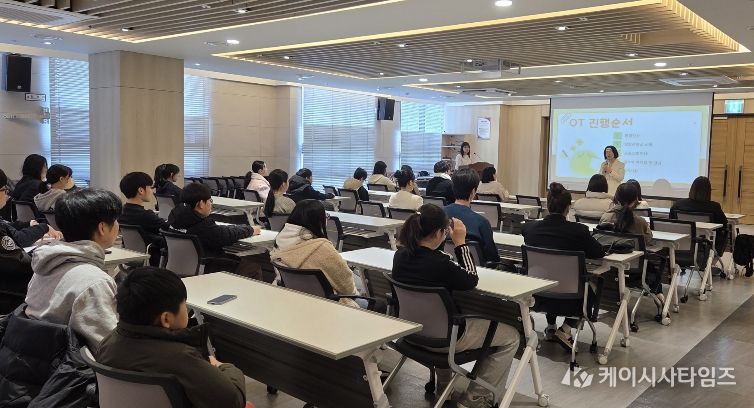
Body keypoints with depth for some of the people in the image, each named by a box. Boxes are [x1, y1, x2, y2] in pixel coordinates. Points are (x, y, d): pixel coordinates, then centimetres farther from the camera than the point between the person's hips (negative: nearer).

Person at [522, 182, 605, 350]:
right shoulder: (578, 230, -15)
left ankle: (551, 328, 38)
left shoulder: (530, 228, -6)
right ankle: (566, 329, 14)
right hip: (565, 300, -3)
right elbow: (599, 253, -1)